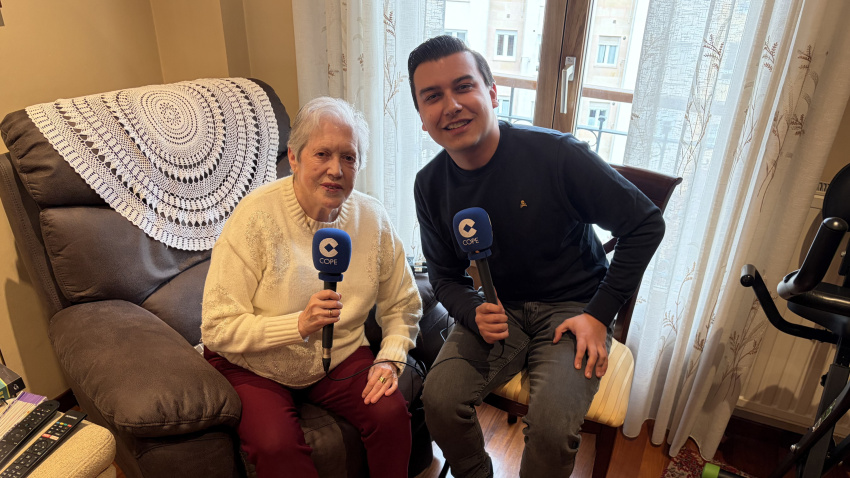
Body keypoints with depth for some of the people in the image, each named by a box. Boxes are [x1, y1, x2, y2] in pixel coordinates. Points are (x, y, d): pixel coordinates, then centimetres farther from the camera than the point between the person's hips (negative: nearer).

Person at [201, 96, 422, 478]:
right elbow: (217, 330, -20)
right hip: (253, 365, -2)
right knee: (277, 445, -27)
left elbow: (402, 305, 5)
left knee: (391, 413, -19)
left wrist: (390, 358, -11)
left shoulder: (372, 218, -7)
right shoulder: (255, 217, -19)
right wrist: (299, 325, -31)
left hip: (339, 358, 3)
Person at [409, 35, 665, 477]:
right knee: (439, 397, -19)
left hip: (573, 307, -3)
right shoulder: (431, 185, -5)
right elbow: (444, 274, 7)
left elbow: (645, 223, -9)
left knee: (551, 424, -25)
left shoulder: (556, 154, -19)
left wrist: (599, 314, -11)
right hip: (496, 308, 3)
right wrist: (475, 313, -16)